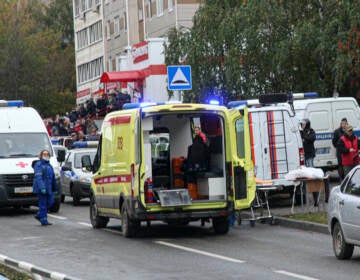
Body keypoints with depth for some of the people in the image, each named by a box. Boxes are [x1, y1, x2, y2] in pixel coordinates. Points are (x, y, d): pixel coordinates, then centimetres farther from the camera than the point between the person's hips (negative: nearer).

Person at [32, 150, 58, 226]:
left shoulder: (49, 165, 18)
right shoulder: (38, 165, -8)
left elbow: (53, 178, 24)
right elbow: (38, 177, -19)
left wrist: (55, 188, 24)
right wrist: (42, 187, -28)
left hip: (48, 188, 8)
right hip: (40, 189, -8)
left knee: (50, 202, 7)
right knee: (43, 204, -6)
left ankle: (39, 216, 21)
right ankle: (44, 221, -1)